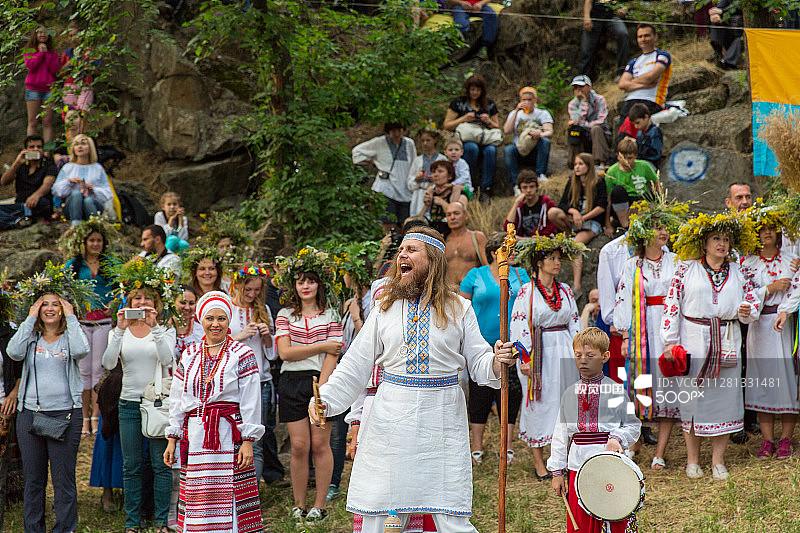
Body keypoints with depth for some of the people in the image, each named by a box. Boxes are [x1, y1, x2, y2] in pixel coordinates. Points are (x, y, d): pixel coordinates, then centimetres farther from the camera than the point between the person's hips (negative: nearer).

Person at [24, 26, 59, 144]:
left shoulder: (53, 53, 13)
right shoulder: (29, 50, 9)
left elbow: (54, 70, -3)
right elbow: (30, 66, -9)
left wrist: (46, 53, -5)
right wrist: (40, 52, -5)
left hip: (48, 89, 1)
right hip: (33, 89, -1)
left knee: (48, 122, -2)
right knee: (33, 122, -3)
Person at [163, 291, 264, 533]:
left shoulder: (242, 354, 1)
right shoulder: (189, 355, 13)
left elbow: (251, 403, -3)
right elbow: (177, 400, 17)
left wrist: (248, 442, -9)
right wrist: (172, 440, 12)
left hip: (229, 437, -4)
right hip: (194, 437, 4)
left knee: (230, 500, -8)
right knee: (197, 501, 2)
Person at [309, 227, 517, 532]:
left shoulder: (458, 309, 5)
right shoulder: (386, 308, 9)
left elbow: (477, 362, 6)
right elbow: (357, 365, 10)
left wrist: (496, 362, -16)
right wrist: (325, 399, -1)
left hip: (442, 421, -1)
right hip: (392, 418, 2)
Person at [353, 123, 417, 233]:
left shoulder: (409, 144, 11)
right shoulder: (380, 143, 0)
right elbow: (357, 151, 9)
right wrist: (374, 162, 3)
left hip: (405, 192, 4)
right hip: (386, 189, -4)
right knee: (389, 226, -13)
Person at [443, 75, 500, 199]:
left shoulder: (490, 104, 15)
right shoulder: (459, 102, 7)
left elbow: (497, 127, 18)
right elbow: (446, 125, 4)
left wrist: (489, 122, -4)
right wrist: (464, 119, -9)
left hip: (485, 141, 2)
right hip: (464, 140, -2)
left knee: (491, 150, -33)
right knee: (472, 148, -37)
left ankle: (485, 189, -28)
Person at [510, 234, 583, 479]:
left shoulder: (565, 291, 11)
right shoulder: (527, 291, -3)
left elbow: (574, 324, 15)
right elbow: (519, 326, -7)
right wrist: (523, 357, -13)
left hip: (563, 353, 5)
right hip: (539, 352, -5)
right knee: (538, 403, -1)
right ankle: (538, 462, 6)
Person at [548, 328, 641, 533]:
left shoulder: (616, 391, 0)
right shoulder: (570, 394, 8)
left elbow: (633, 424, 4)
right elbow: (560, 434, 11)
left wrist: (617, 439, -16)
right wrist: (557, 471, 7)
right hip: (578, 468, 3)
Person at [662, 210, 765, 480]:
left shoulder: (737, 272, 10)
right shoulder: (687, 269, 1)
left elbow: (753, 298, 18)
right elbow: (672, 305, -1)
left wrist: (747, 310, -7)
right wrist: (670, 341, -7)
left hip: (727, 343, 3)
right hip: (694, 342, -3)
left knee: (724, 397, 2)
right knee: (692, 397, 1)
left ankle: (718, 460, 13)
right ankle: (692, 460, 14)